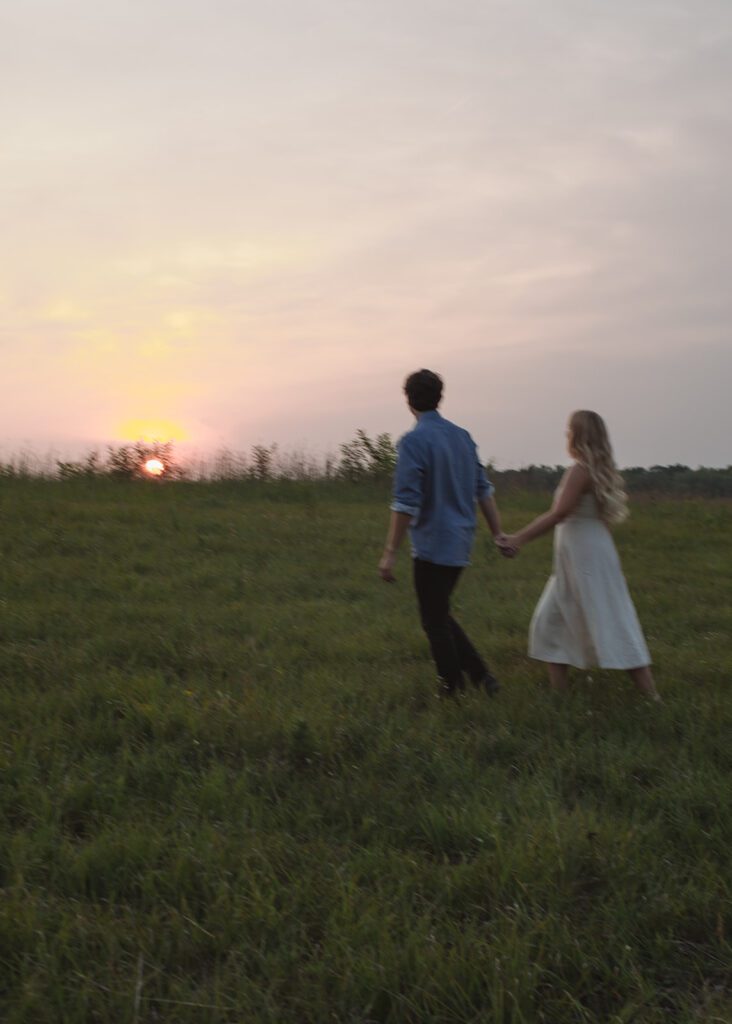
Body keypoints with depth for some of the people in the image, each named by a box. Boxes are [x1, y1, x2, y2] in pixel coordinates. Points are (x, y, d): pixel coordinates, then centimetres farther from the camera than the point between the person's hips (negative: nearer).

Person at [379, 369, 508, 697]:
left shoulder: (413, 441, -14)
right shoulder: (462, 436, 8)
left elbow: (405, 504, -19)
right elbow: (484, 490, 12)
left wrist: (390, 553, -17)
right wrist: (497, 533, 18)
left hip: (432, 546, -7)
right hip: (460, 544, 7)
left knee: (435, 621, 4)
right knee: (440, 615, 19)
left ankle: (453, 689, 9)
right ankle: (480, 675, 12)